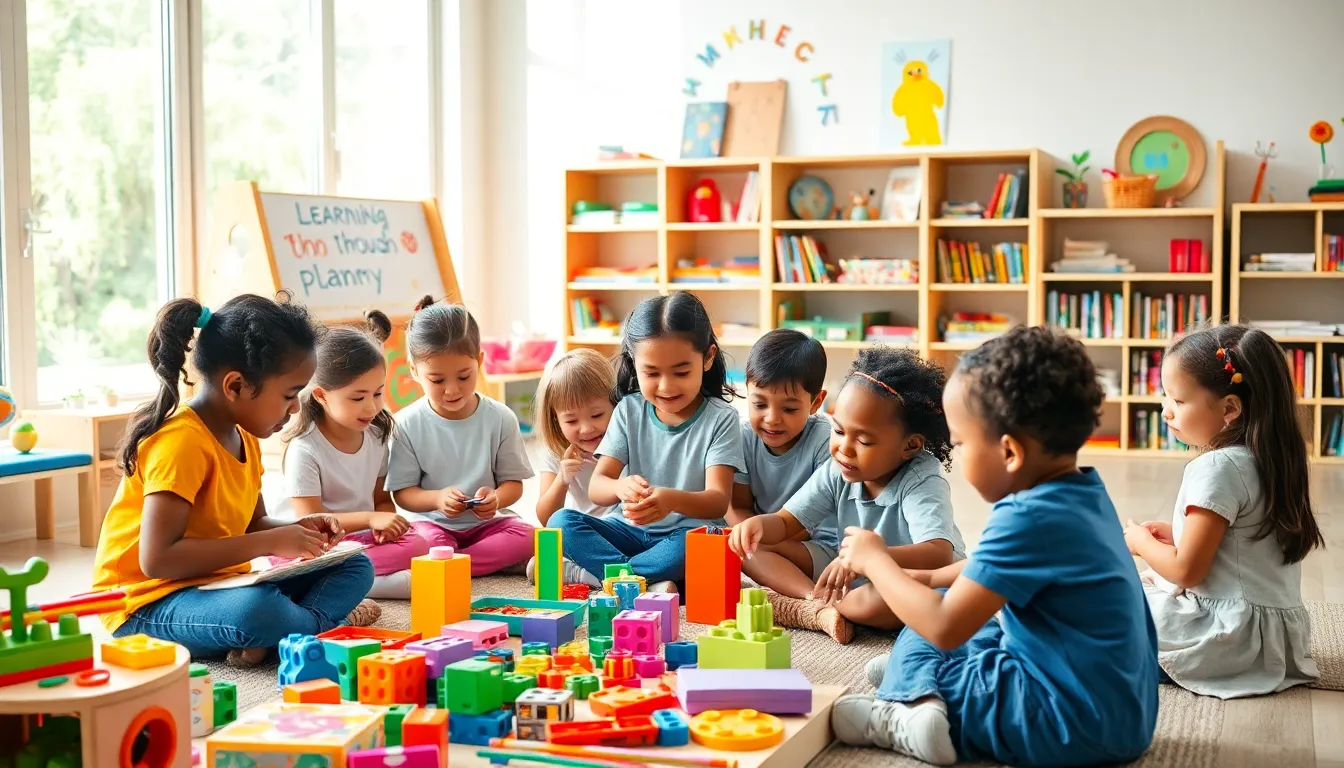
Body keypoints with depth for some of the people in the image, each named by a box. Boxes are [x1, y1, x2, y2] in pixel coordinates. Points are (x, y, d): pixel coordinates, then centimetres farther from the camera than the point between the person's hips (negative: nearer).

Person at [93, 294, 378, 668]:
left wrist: (296, 529, -4)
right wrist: (271, 543, -25)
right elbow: (157, 559, -28)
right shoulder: (183, 442, -21)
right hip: (148, 604, -9)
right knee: (258, 610, -40)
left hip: (217, 586, 9)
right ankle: (325, 622, -9)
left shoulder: (244, 438, 7)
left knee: (356, 567, 3)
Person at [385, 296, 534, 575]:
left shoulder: (500, 418, -4)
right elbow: (402, 492, -3)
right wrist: (437, 498, -25)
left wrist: (496, 498, -22)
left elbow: (513, 482, 2)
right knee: (429, 541, -36)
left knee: (525, 537, -28)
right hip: (433, 522, -2)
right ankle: (501, 561, -15)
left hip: (487, 522, 2)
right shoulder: (407, 424, -6)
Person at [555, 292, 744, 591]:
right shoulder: (629, 410, 2)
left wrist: (674, 500, -40)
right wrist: (620, 487, -32)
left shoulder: (720, 418, -6)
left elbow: (718, 501, -17)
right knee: (562, 521, -20)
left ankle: (600, 571, -25)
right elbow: (596, 487, -6)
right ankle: (650, 584, -31)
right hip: (630, 530, 3)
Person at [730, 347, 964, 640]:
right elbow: (785, 522, -4)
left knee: (874, 602, -40)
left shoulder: (922, 483, -25)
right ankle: (822, 611, -21)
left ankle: (798, 609, -18)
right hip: (852, 578, 6)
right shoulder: (837, 472, -8)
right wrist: (760, 524, -29)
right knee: (756, 549, -7)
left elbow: (939, 555, -39)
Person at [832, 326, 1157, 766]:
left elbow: (944, 627, -22)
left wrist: (875, 561, -8)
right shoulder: (1083, 491, 5)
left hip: (1072, 724, -9)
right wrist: (930, 578, 17)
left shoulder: (1029, 517, -24)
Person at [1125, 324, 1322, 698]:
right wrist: (1178, 535, 13)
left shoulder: (1217, 468, -20)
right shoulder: (1266, 459, 8)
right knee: (1148, 584, 24)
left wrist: (1141, 541, 0)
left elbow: (1187, 570, -18)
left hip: (1236, 633, -10)